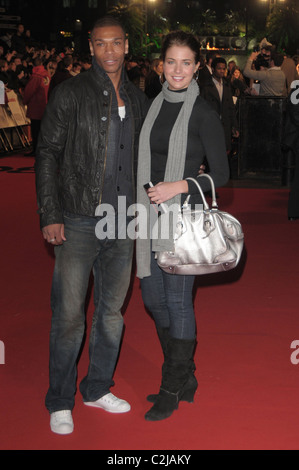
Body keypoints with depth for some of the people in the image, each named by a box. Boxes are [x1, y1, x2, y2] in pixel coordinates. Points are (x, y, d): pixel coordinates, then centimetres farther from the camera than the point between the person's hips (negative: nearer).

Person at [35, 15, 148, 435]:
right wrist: (50, 216, -11)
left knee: (112, 310, 13)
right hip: (78, 222, -5)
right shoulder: (70, 93, -4)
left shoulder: (137, 99, 10)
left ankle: (98, 388, 29)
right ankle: (60, 402, 13)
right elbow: (47, 155, -5)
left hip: (123, 222, 5)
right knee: (69, 314, -2)